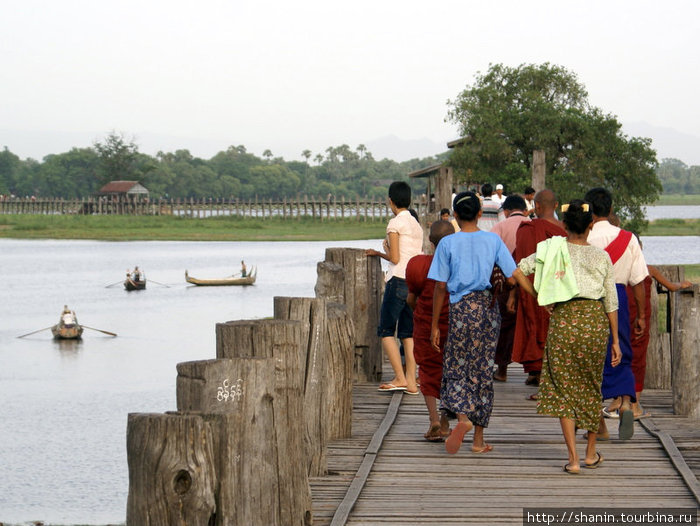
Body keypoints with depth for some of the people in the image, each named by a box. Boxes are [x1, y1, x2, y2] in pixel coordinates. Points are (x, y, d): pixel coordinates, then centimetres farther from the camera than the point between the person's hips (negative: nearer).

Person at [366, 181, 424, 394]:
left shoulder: (395, 224, -7)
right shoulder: (416, 225, 16)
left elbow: (395, 258, -11)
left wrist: (385, 248, 9)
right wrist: (378, 254, 30)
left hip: (399, 280, -8)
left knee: (386, 330, -1)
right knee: (408, 332, 9)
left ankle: (400, 378, -8)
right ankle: (411, 381, 4)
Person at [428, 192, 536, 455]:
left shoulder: (448, 243, -4)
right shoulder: (493, 240, 3)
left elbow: (440, 287, -3)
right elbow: (515, 274, -2)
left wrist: (434, 325, 2)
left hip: (462, 308, -3)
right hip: (488, 307, 3)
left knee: (456, 368, 5)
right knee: (483, 371, 9)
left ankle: (462, 417, -24)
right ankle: (478, 439, 12)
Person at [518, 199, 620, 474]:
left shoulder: (552, 249, 0)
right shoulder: (601, 257, 3)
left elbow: (520, 268, -4)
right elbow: (611, 302, 5)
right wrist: (616, 340, 11)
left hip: (563, 319, -1)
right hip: (594, 320, 1)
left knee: (563, 389, 4)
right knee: (591, 387, 16)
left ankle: (573, 459, -3)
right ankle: (591, 453, 28)